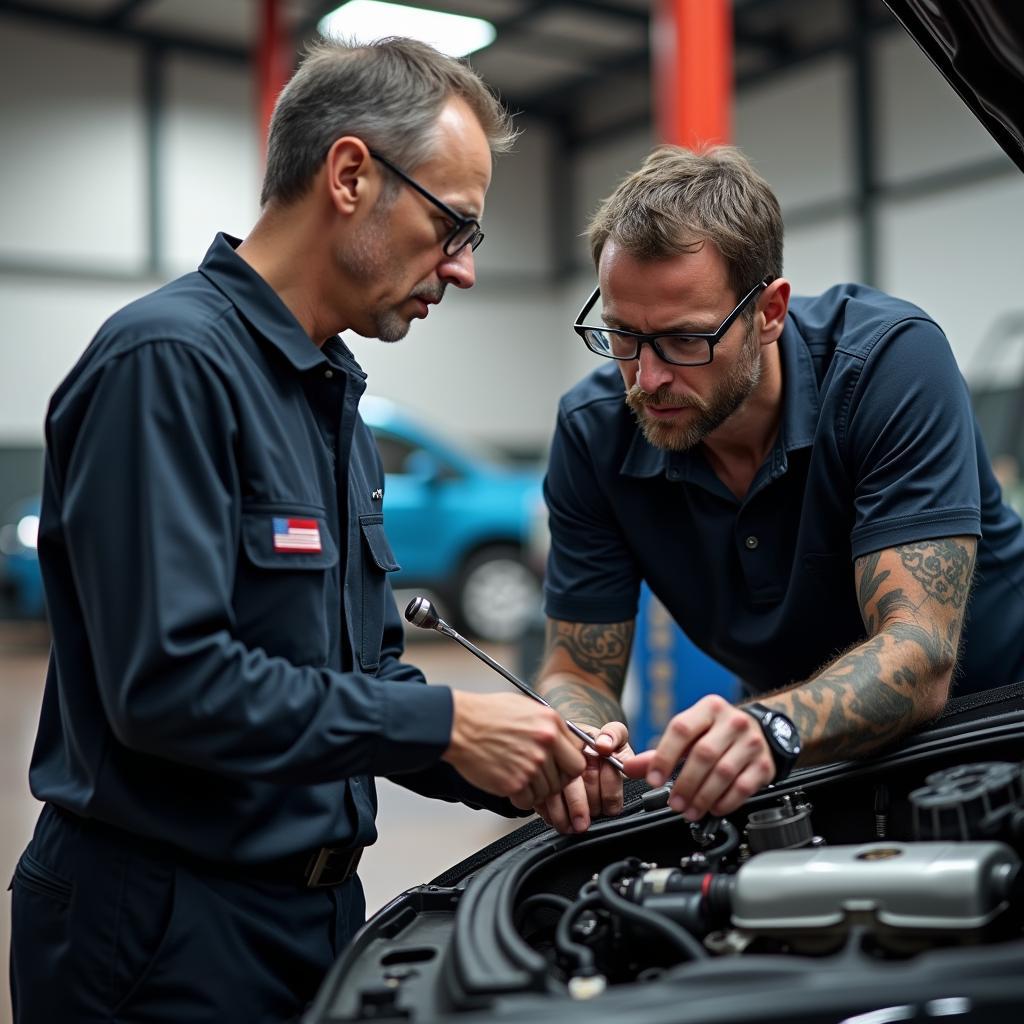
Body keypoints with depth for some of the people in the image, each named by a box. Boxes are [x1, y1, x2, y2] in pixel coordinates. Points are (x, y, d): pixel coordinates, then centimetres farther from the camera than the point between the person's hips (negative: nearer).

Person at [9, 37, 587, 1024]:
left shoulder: (332, 396, 13)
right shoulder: (169, 361, -18)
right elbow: (167, 681, -26)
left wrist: (526, 773, 0)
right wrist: (445, 725, -21)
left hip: (318, 905, 9)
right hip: (166, 937, -9)